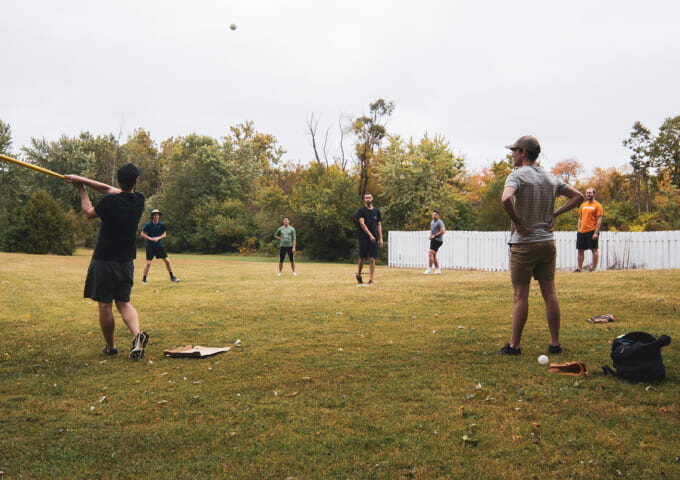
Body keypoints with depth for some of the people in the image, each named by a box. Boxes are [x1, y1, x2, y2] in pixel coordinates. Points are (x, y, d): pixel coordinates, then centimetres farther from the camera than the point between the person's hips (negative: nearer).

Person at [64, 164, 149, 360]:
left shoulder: (110, 201, -16)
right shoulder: (139, 200, -1)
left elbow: (89, 213, 5)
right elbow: (109, 189, 13)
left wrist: (82, 190, 18)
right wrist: (83, 180, 13)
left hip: (104, 260, -5)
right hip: (126, 261, 5)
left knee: (105, 306, 7)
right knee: (124, 303, 11)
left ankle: (110, 347, 17)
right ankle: (137, 334, -14)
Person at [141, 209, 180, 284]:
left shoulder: (162, 224, 0)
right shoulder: (148, 224, -8)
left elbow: (164, 234, 7)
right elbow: (142, 233, -1)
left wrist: (158, 238, -12)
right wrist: (150, 238, -14)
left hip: (159, 245, 3)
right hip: (150, 246, -3)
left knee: (167, 261, 1)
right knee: (148, 263, -7)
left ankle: (172, 277, 14)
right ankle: (144, 279, 7)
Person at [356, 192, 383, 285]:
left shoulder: (376, 211, 12)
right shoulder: (361, 210, 0)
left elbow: (379, 225, 13)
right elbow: (362, 223, -10)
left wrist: (380, 238, 4)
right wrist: (370, 235, -19)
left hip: (374, 239, 2)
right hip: (363, 238, -2)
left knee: (372, 260, -3)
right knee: (362, 259, 3)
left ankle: (371, 280, -2)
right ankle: (359, 275, 26)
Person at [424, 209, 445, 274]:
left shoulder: (440, 222, -10)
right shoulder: (432, 222, 17)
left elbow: (443, 231, -21)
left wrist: (434, 236, -15)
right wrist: (430, 235, 12)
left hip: (437, 240, -9)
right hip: (433, 240, 9)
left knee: (430, 254, -17)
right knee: (434, 255, 9)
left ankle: (429, 270, -15)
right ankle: (438, 270, 15)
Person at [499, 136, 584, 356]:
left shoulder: (517, 175, -10)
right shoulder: (551, 178, 11)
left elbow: (506, 199, -29)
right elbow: (577, 196, 17)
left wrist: (517, 222, -16)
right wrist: (554, 214, 10)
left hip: (523, 243, -6)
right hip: (547, 242, 6)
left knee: (520, 295, -1)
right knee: (550, 293, 8)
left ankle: (514, 345, 5)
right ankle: (555, 343, 13)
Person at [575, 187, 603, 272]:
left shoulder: (597, 205, -4)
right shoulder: (583, 205, 14)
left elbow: (599, 220, -8)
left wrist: (596, 232, -16)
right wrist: (579, 229, 10)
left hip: (592, 231, -6)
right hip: (582, 231, 7)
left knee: (594, 249, -1)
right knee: (580, 250, 8)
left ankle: (593, 267, 4)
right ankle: (579, 268, 15)